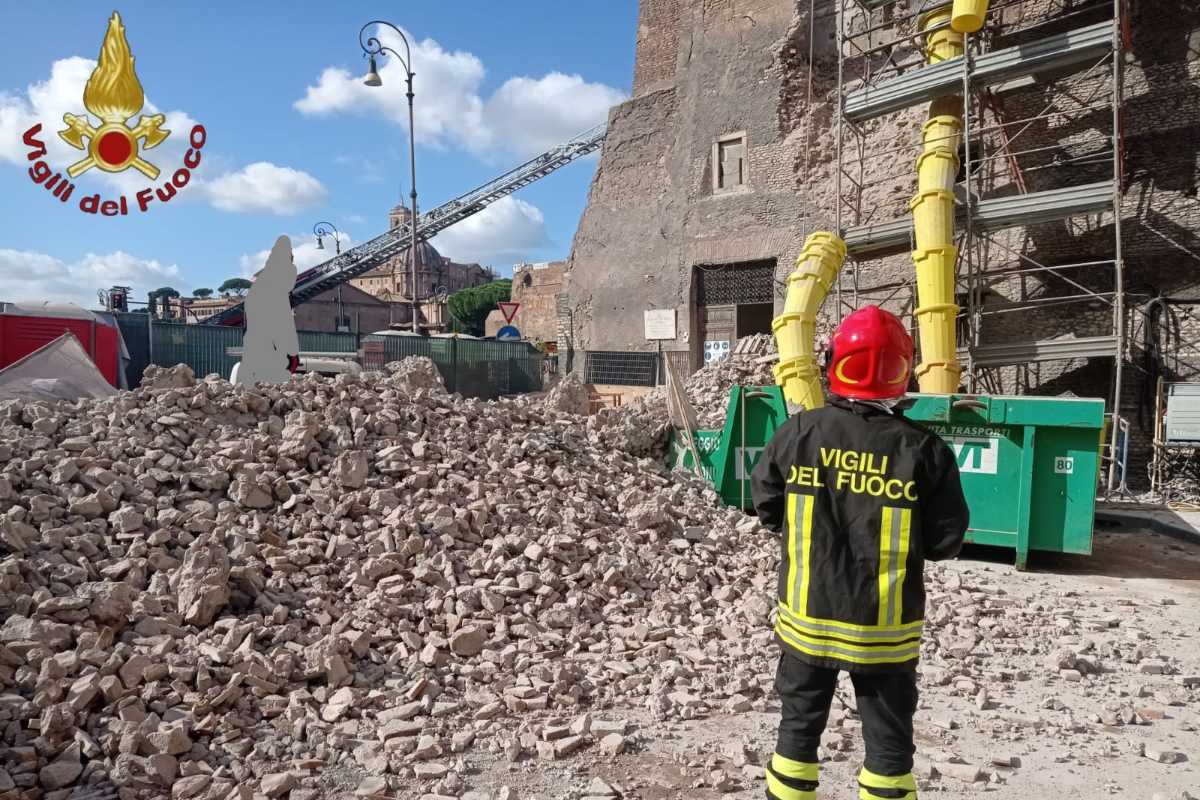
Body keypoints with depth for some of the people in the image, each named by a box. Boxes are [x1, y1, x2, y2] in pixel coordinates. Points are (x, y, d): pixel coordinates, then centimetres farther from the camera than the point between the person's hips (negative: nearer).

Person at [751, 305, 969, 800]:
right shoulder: (923, 450, -13)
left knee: (799, 727, 19)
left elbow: (766, 506, 0)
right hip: (884, 627, -1)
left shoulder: (798, 433, -10)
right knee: (888, 740, 15)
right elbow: (946, 541, -7)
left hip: (806, 614, 2)